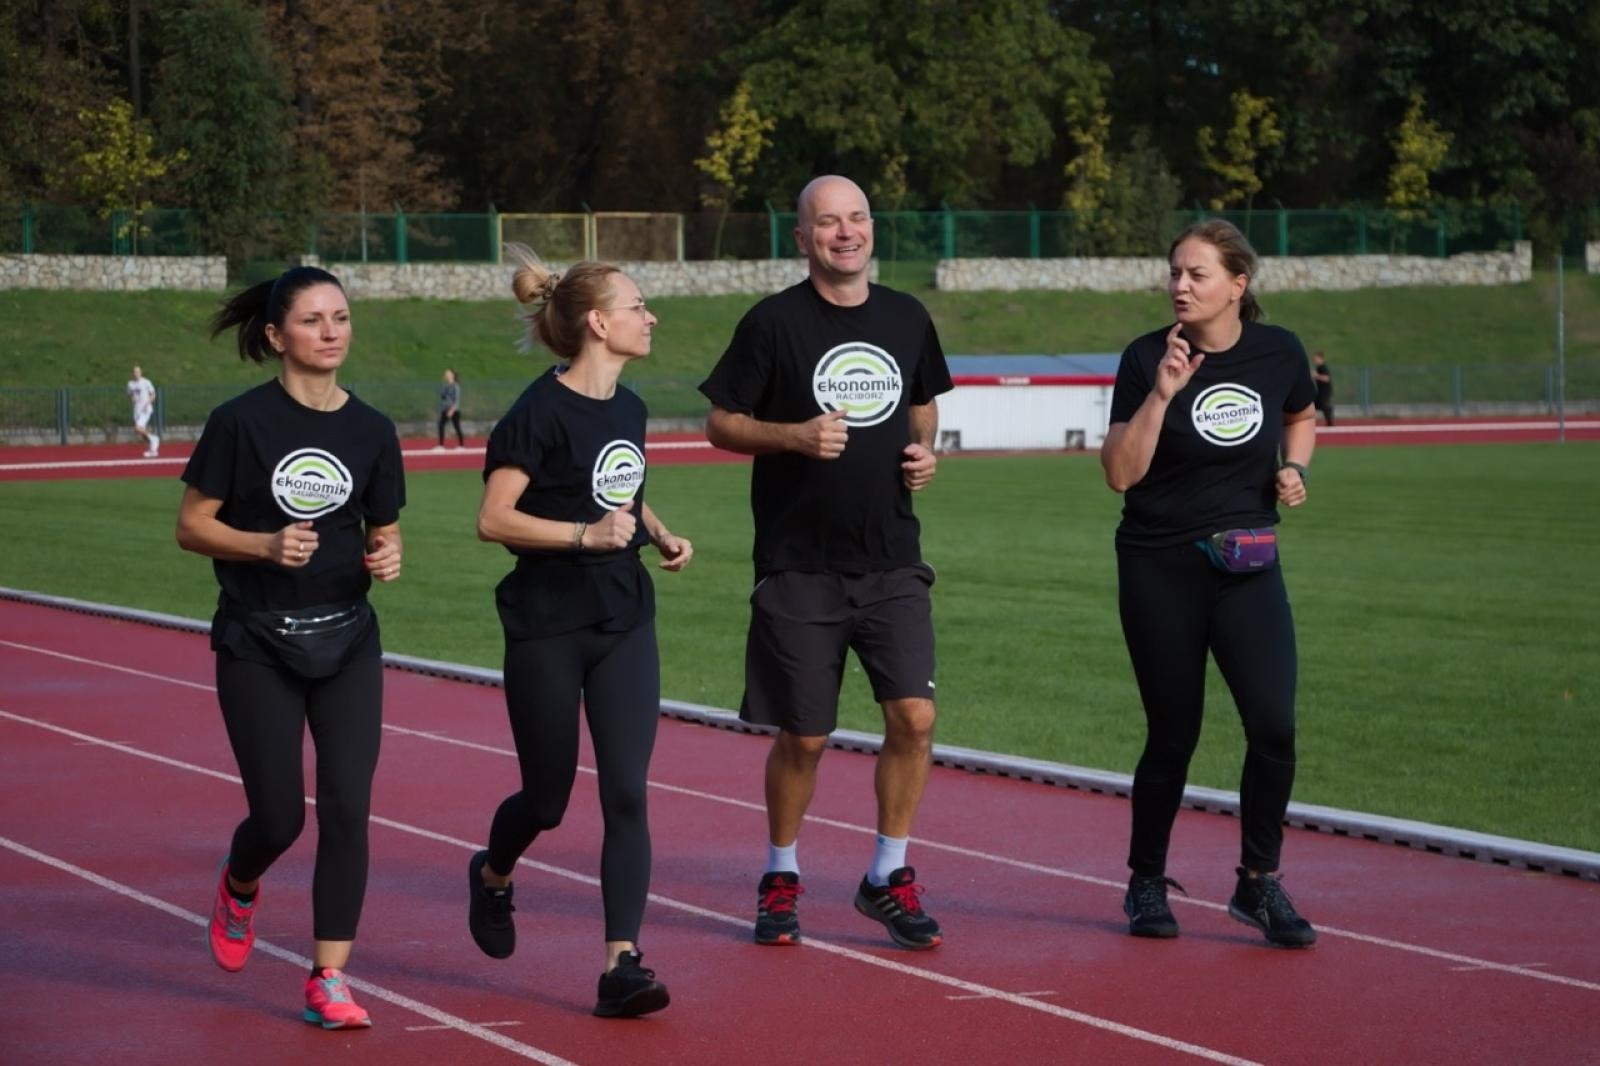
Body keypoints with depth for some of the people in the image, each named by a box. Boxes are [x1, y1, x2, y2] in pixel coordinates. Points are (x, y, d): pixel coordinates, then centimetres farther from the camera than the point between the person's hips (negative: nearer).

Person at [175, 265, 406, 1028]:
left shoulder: (371, 430, 2)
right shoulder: (241, 422, -9)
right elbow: (191, 525, -7)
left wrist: (387, 558, -11)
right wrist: (267, 545, -23)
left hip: (347, 641, 3)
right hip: (257, 645, -3)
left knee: (347, 808, -6)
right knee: (279, 817, 0)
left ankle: (328, 980, 1)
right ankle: (238, 888, 37)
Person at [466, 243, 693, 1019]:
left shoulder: (628, 408, 8)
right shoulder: (541, 412, -14)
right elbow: (493, 520, -17)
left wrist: (660, 536, 7)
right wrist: (583, 534, -25)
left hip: (624, 623, 6)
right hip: (548, 628, -6)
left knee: (626, 794, -6)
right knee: (548, 798, 8)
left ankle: (622, 966, -8)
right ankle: (492, 876, 42)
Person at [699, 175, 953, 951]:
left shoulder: (907, 319, 9)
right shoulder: (773, 322, -4)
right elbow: (721, 424, -2)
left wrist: (925, 450, 3)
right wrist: (794, 435, -18)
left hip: (892, 559, 3)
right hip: (799, 565, -3)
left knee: (914, 716, -7)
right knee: (803, 736, 3)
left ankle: (888, 876, 10)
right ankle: (780, 875, 25)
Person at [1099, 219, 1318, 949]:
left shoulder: (1278, 352, 0)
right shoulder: (1147, 358, -8)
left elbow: (1302, 418, 22)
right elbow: (1120, 474, -15)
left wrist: (1293, 468, 2)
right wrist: (1161, 393, -24)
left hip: (1247, 566, 2)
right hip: (1160, 568, -2)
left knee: (1273, 725, -12)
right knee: (1173, 736, 4)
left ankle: (1259, 883, 6)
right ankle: (1146, 883, 25)